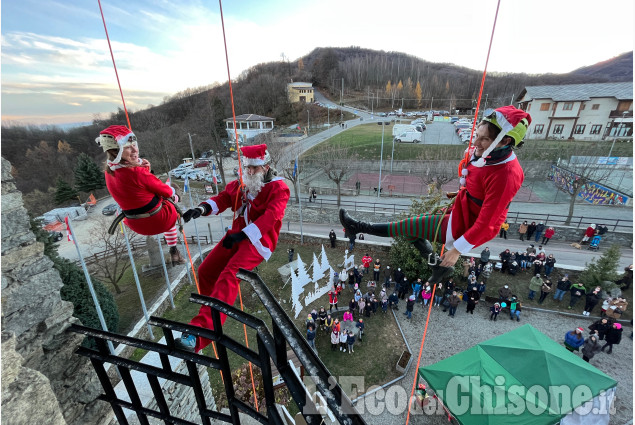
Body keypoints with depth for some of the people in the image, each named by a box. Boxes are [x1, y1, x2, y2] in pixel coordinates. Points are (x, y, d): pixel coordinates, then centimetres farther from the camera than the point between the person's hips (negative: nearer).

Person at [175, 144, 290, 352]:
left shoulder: (278, 187, -4)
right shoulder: (240, 184, 17)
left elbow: (270, 217, -17)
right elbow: (222, 198, 6)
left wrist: (243, 234, -24)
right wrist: (201, 209, -16)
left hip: (259, 239, -7)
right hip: (237, 235, 7)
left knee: (229, 275, -26)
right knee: (206, 270, 1)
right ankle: (211, 316, 25)